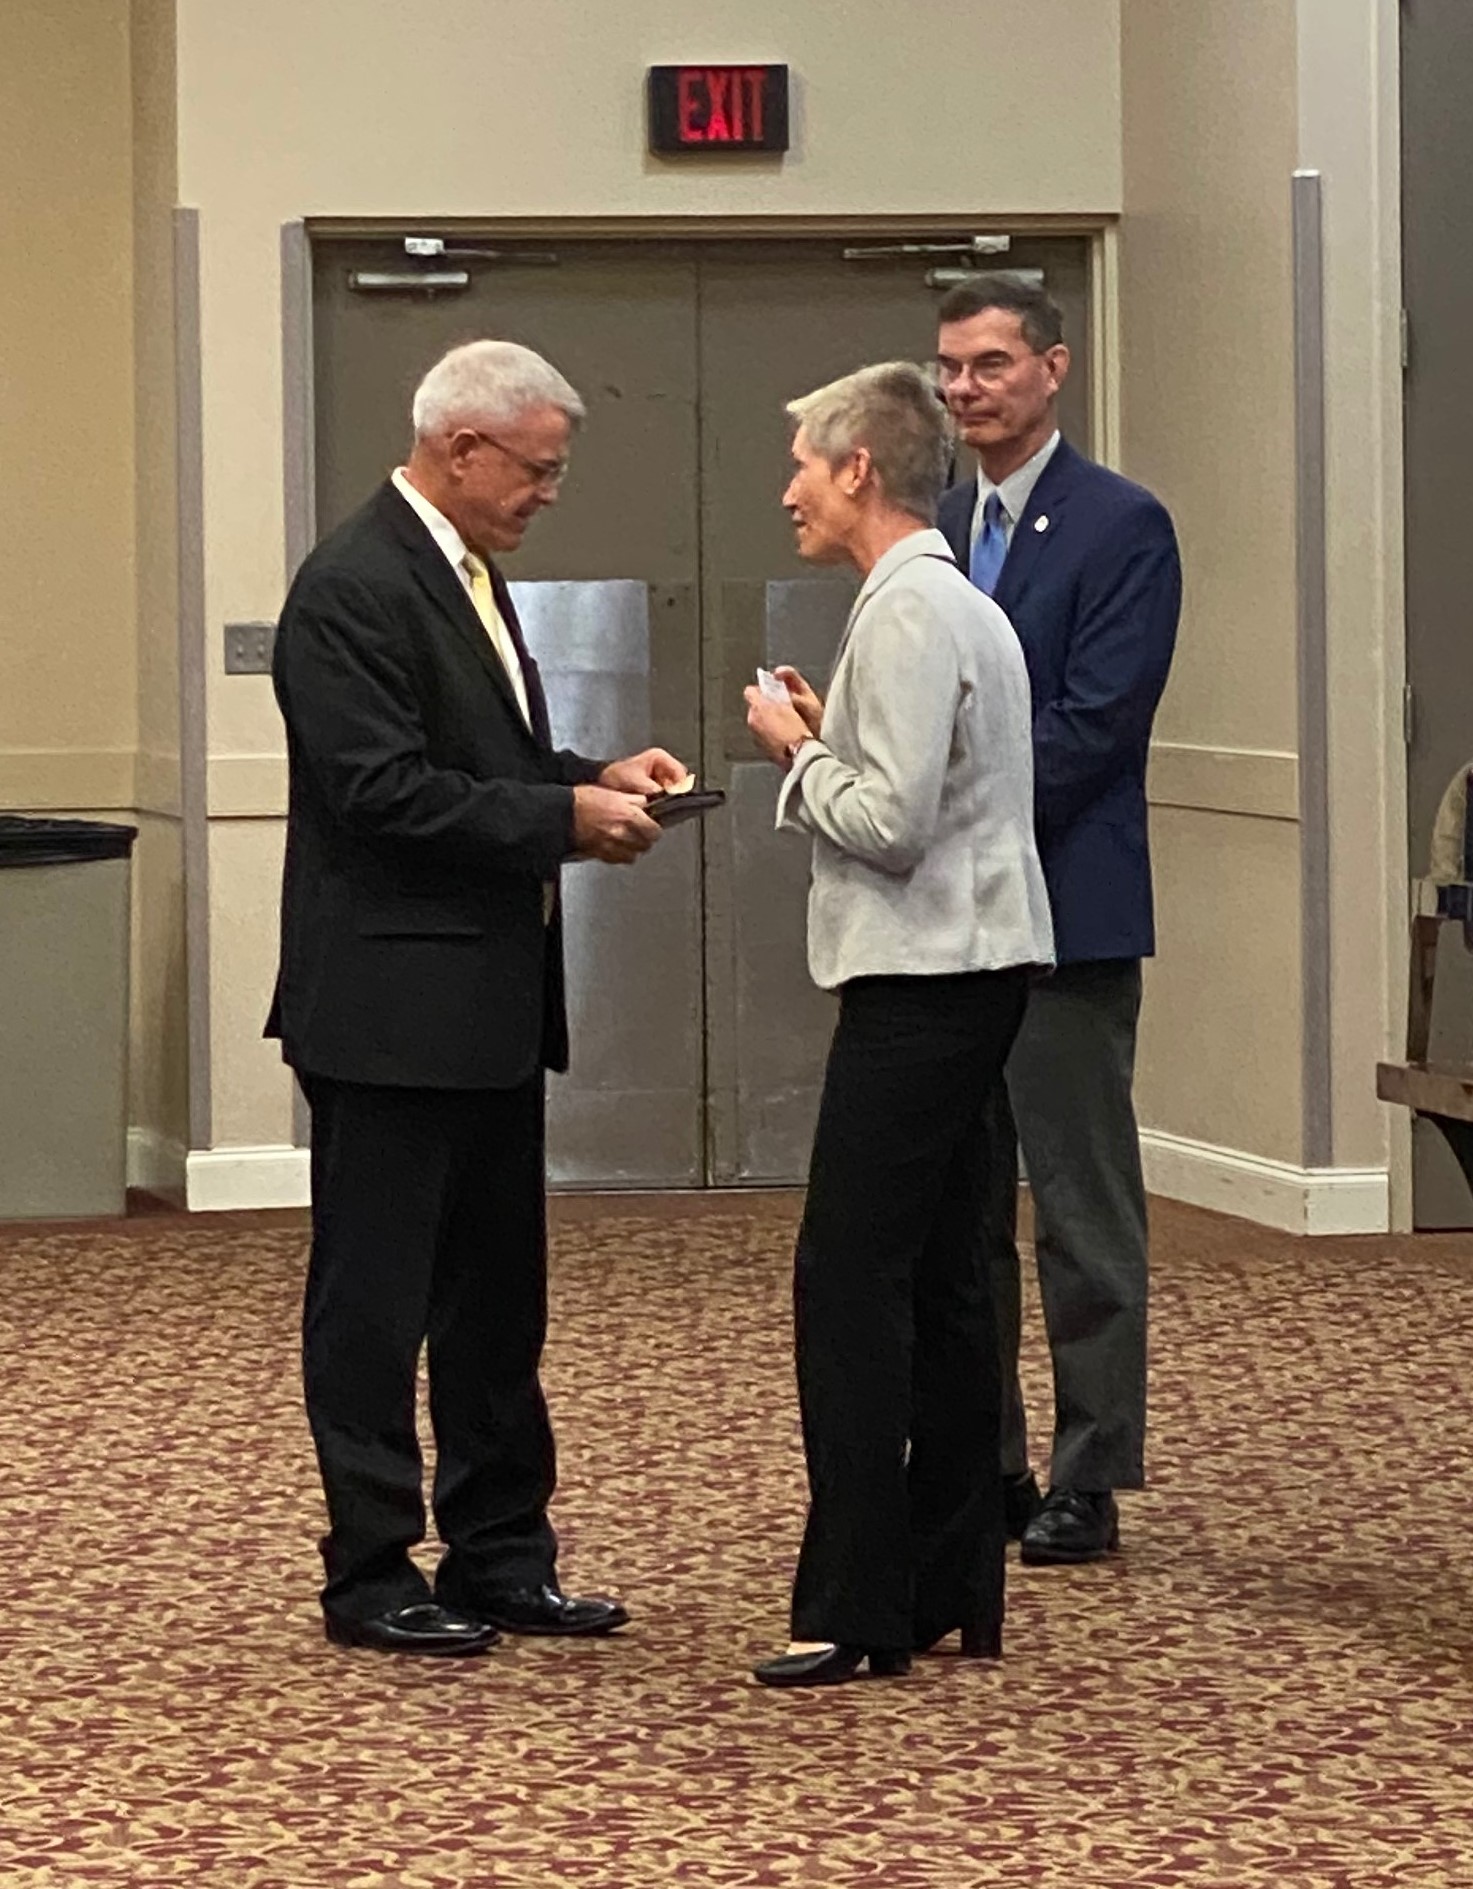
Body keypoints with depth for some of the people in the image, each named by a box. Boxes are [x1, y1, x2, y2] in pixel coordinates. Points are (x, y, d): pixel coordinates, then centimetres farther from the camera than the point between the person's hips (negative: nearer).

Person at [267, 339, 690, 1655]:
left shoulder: (469, 575, 15)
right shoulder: (354, 587, -16)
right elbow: (383, 791, -22)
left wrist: (596, 776, 5)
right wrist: (564, 818, -19)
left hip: (488, 1005, 10)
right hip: (391, 1010, -10)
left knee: (496, 1298, 15)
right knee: (374, 1298, 0)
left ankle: (501, 1556, 23)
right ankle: (371, 1578, 6)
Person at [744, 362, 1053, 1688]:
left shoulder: (908, 613, -14)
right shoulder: (964, 606, 18)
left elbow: (893, 824, -20)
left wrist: (802, 757, -5)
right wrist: (828, 740, 10)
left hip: (920, 983, -10)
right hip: (968, 972, 11)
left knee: (851, 1285, -10)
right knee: (941, 1285, 12)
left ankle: (854, 1610, -10)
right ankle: (954, 1587, 16)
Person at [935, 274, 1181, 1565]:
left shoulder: (1122, 527, -6)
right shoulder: (934, 533, 16)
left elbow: (1092, 723, -14)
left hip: (1063, 913, -7)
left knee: (1083, 1214, -2)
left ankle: (1091, 1483, 3)